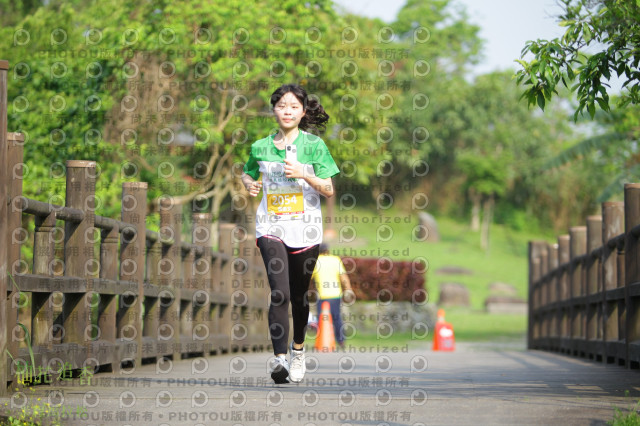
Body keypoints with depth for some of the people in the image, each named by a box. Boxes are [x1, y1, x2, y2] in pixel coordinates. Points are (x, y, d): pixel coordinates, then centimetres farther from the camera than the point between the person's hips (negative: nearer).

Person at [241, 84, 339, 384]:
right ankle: (279, 358, -25)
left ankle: (298, 348, 37)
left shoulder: (314, 145, 0)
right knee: (279, 293, -18)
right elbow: (247, 173, 25)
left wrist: (303, 175, -18)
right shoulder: (261, 147, 6)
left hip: (305, 229, 0)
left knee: (299, 295, 11)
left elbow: (329, 190, -2)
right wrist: (249, 184, 2)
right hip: (271, 228, 0)